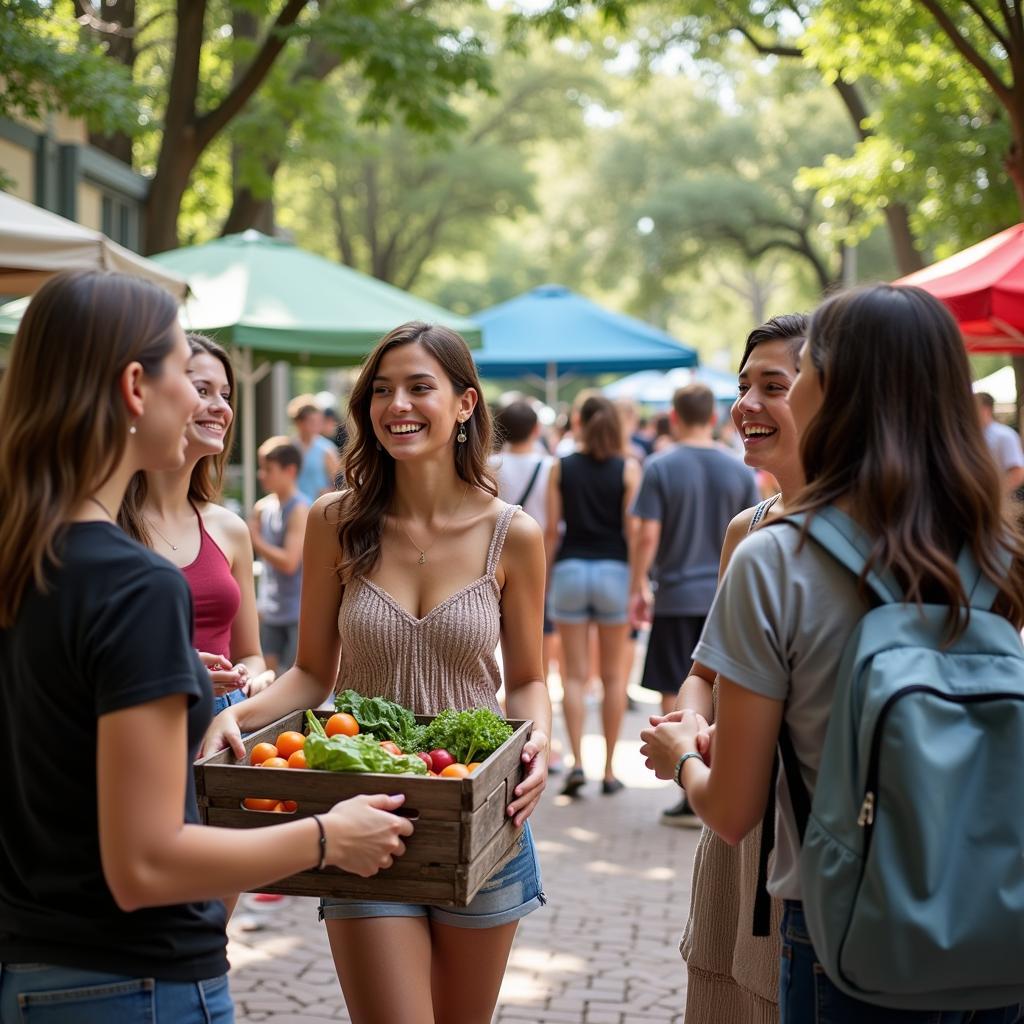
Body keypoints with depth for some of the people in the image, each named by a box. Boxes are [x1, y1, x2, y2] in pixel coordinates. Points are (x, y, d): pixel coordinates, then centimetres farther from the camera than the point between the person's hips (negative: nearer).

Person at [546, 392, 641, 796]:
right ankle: (609, 770, 10)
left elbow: (552, 530, 1)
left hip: (570, 568, 1)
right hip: (614, 569, -1)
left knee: (574, 674, 5)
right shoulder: (628, 469, -2)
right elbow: (633, 529, -5)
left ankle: (577, 763, -6)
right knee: (613, 675, 7)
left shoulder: (561, 468, 2)